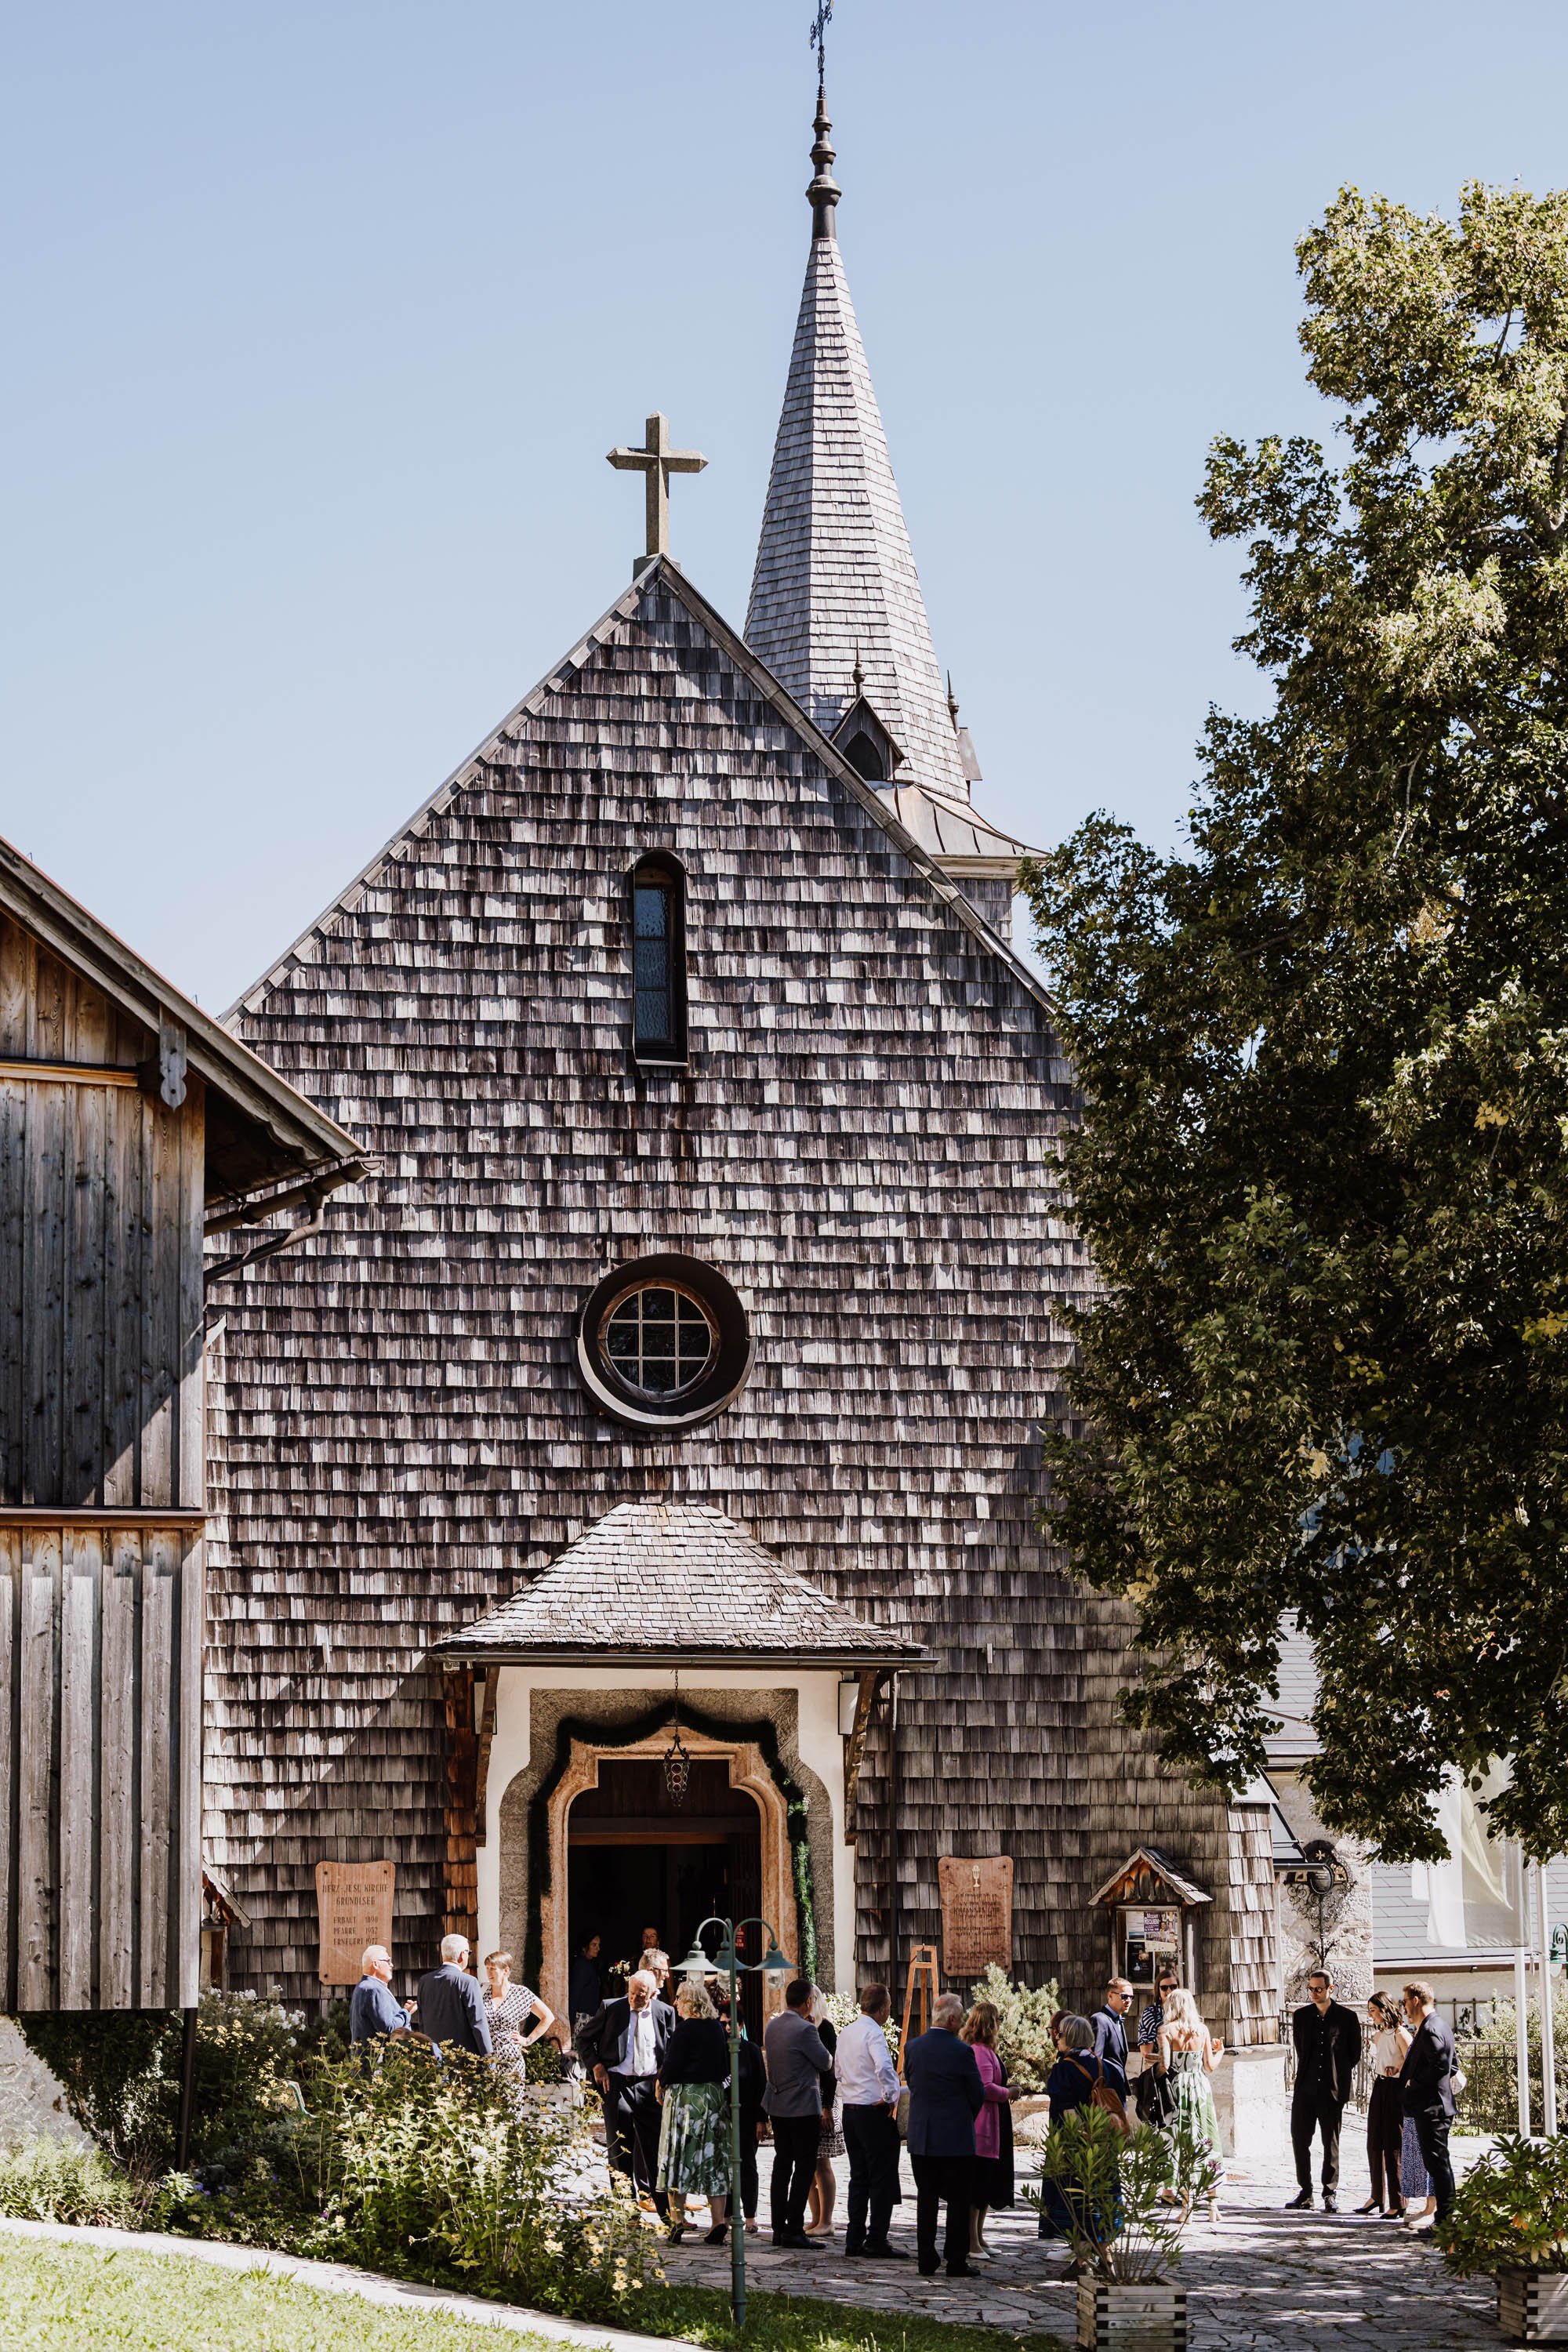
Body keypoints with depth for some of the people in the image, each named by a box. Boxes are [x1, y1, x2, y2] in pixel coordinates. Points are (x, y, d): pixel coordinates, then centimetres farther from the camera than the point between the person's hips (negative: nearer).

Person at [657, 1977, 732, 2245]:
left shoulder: (685, 2029, -14)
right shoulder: (718, 2028, 7)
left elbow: (671, 2066, -14)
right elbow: (726, 2067, 13)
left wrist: (662, 2084, 3)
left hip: (685, 2096, -6)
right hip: (716, 2097, 6)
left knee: (678, 2159, 2)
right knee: (714, 2161, 7)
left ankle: (677, 2220, 0)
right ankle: (719, 2222, 1)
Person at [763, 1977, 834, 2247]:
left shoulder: (772, 2026, 7)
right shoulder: (805, 2029, -17)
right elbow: (826, 2063, -9)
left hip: (778, 2107, 8)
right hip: (804, 2108, -8)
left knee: (782, 2165, 11)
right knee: (804, 2167, -4)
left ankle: (779, 2229, 13)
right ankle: (794, 2230, -7)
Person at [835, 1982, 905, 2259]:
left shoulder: (846, 2033, 12)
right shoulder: (874, 2032, -15)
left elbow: (838, 2070, 21)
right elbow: (884, 2067, -30)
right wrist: (891, 2096, -18)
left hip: (850, 2110, 8)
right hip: (875, 2112, -8)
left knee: (859, 2177, 13)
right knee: (882, 2179, -3)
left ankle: (854, 2239, 13)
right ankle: (877, 2241, -5)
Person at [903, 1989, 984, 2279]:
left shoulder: (913, 2047, 1)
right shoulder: (961, 2051, -14)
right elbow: (978, 2095, -5)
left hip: (921, 2137, 5)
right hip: (956, 2138, -5)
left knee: (926, 2199, 10)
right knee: (958, 2201, 4)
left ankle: (926, 2262, 12)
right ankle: (957, 2262, 4)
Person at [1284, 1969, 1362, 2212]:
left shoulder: (1347, 2017, -2)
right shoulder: (1301, 2016, 8)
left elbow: (1354, 2054, 6)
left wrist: (1340, 2075, 9)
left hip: (1332, 2090, -3)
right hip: (1305, 2088, 3)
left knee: (1331, 2143, 3)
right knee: (1299, 2139, 1)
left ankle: (1330, 2194, 10)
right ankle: (1305, 2194, 9)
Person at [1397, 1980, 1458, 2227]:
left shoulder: (1429, 2030, -16)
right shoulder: (1438, 2026, 17)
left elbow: (1440, 2065, -26)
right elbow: (1453, 2063, 24)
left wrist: (1414, 2084, -15)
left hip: (1431, 2107, -11)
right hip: (1437, 2106, 11)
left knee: (1438, 2164, -9)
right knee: (1438, 2164, 13)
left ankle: (1444, 2221, -9)